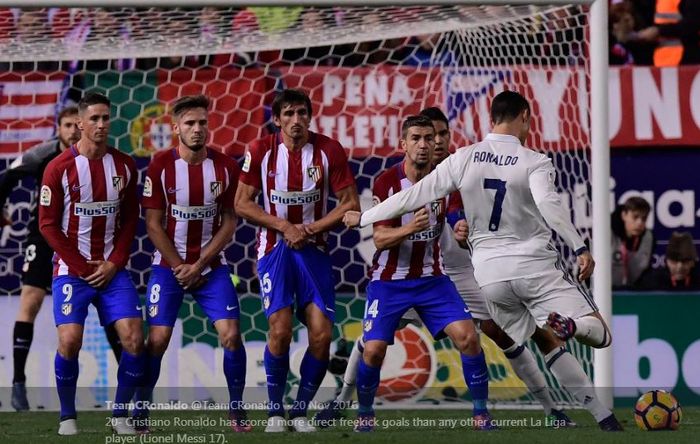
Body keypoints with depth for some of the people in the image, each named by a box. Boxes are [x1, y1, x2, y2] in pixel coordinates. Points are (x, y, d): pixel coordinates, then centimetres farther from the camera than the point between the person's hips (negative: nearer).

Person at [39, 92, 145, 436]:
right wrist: (83, 267, -8)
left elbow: (130, 220, 10)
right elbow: (48, 224, -5)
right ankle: (67, 416, 2)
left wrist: (113, 264, -3)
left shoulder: (124, 166, 5)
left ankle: (120, 415, 6)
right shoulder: (59, 168, -6)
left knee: (134, 339, -9)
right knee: (69, 340, -17)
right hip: (71, 269, -3)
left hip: (112, 269, 3)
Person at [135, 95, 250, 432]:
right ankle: (140, 410, 6)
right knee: (157, 339, -9)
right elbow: (153, 225, -6)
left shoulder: (225, 167, -4)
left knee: (231, 335, -10)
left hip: (211, 266, 1)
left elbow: (228, 223, -1)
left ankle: (237, 410, 4)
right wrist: (179, 267, -9)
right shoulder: (161, 165, -9)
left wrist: (199, 265, -9)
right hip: (168, 265, -1)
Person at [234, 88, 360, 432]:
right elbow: (242, 203, -1)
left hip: (313, 248, 1)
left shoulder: (329, 151, -5)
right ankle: (275, 411, 0)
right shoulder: (261, 152, -5)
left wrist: (310, 228, -12)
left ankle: (300, 411, 9)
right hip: (275, 247, -1)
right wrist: (284, 226, -11)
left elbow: (350, 204, -2)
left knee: (321, 333, -8)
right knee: (280, 329, -17)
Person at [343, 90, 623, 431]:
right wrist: (580, 248, -25)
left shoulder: (463, 159, 4)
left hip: (490, 274, 4)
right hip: (535, 265, -4)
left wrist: (363, 217, 15)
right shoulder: (534, 162, -4)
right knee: (599, 334, -3)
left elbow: (414, 196, 5)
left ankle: (602, 416, 3)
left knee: (549, 344, 17)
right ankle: (570, 325, -39)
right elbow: (548, 204, -23)